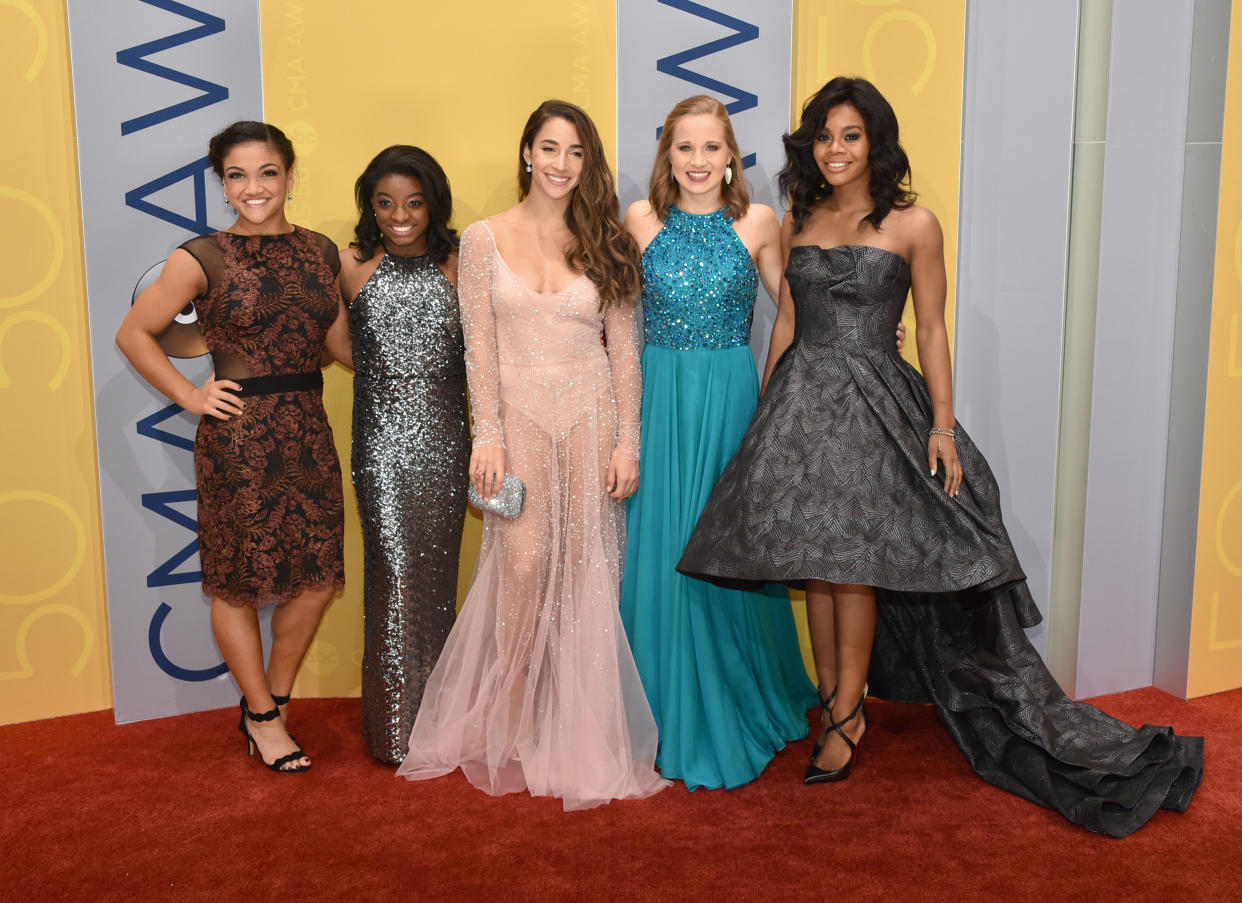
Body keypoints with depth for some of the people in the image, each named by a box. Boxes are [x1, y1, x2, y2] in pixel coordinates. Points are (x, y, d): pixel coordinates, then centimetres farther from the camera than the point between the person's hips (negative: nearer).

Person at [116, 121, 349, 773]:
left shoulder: (319, 252, 9)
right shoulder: (201, 259, -5)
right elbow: (133, 334, 1)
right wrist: (189, 396, -4)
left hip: (307, 431, 5)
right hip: (238, 437, -4)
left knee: (316, 579, 8)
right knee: (240, 583, 6)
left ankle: (271, 700, 31)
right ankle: (263, 716, 27)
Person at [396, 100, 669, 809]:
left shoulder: (605, 244, 6)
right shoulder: (485, 240, 3)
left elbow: (624, 352, 5)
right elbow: (480, 348, 1)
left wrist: (627, 441, -1)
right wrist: (488, 437, -6)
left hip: (591, 417, 1)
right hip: (520, 416, -1)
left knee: (584, 568, 3)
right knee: (523, 564, -7)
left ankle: (577, 732, 17)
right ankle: (512, 725, 12)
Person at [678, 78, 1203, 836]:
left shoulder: (913, 225, -2)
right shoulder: (799, 222, 10)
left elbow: (931, 330, -1)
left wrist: (943, 425, -7)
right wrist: (766, 412, 12)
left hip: (873, 403, -4)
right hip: (801, 400, 4)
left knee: (850, 557, -7)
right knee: (814, 561, 7)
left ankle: (847, 713, 9)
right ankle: (836, 698, 21)